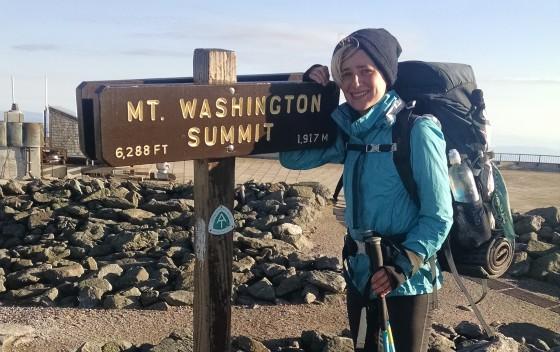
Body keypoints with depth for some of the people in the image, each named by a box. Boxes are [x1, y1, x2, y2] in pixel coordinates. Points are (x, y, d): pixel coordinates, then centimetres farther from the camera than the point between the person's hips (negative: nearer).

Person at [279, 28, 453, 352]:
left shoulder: (418, 130, -15)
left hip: (407, 281, -6)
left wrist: (402, 266, -23)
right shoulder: (350, 132, 2)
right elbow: (293, 157, 7)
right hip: (360, 275, 6)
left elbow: (439, 215, -14)